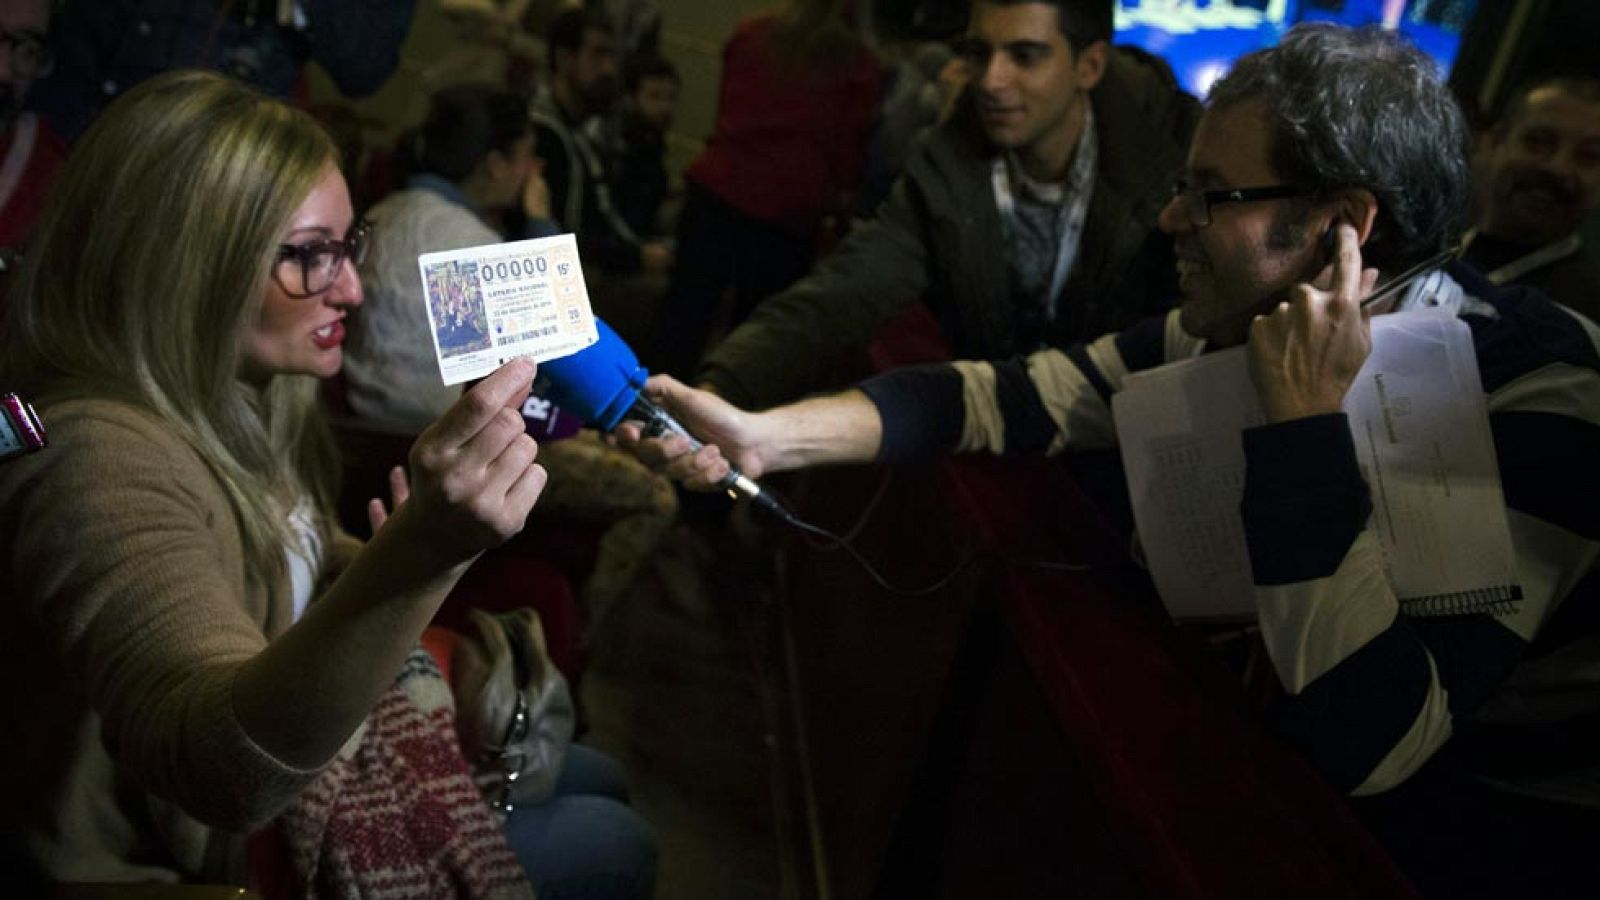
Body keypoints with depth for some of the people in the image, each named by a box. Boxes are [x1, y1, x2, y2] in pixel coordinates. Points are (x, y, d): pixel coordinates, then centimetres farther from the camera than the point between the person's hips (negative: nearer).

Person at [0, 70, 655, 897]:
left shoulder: (225, 395, -3)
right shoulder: (99, 460, -33)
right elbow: (219, 767, -47)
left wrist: (384, 563, -10)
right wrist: (416, 560, -61)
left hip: (300, 754, 9)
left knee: (593, 780, 23)